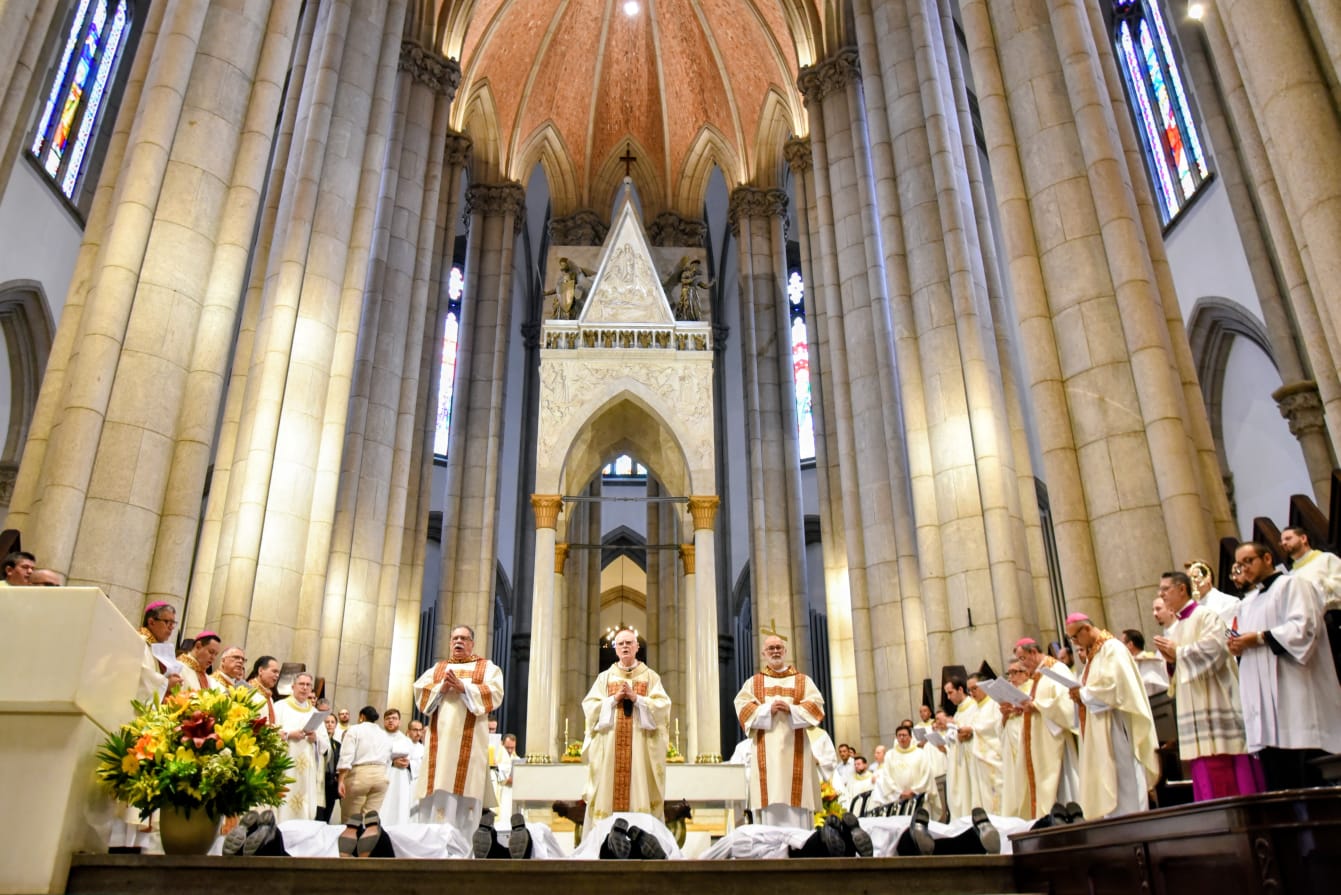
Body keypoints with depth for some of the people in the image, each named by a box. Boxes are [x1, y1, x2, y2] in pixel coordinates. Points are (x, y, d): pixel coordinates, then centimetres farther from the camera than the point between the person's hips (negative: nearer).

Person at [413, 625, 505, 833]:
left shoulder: (487, 668, 14)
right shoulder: (436, 668, 23)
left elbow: (495, 693, -3)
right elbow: (419, 691, 9)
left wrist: (463, 687, -13)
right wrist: (441, 688, -9)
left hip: (469, 737, -2)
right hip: (440, 736, 3)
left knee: (467, 787, -11)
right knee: (437, 789, -6)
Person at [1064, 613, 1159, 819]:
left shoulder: (1112, 648, -10)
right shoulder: (1093, 653, 19)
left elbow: (1115, 686, -21)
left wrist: (1083, 693, -13)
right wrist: (1079, 695, 1)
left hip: (1114, 730, -9)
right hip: (1099, 733, 9)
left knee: (1122, 780, -6)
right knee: (1106, 785, 6)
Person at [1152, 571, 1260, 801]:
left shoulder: (1205, 615, -5)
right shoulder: (1179, 626, 20)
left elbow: (1216, 645, -22)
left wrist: (1178, 652, -12)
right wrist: (1170, 659, 0)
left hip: (1215, 701, -8)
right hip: (1195, 708, 8)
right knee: (1204, 769, 5)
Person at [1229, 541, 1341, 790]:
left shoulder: (1292, 585, 2)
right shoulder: (1247, 603, 26)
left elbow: (1305, 626, -13)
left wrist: (1260, 638, -13)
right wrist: (1238, 646, 4)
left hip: (1294, 694, -7)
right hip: (1264, 699, 7)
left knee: (1306, 781, -9)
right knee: (1276, 784, 2)